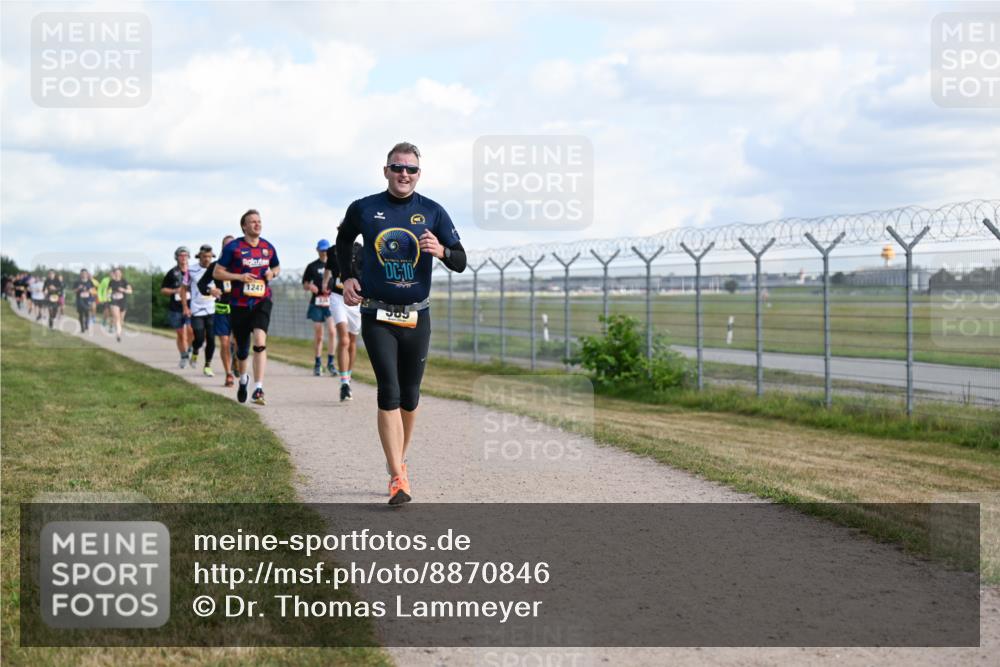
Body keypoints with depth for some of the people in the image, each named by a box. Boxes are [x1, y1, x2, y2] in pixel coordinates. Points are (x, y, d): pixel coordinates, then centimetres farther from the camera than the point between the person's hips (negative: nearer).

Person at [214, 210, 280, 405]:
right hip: (240, 304, -1)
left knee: (260, 342, -21)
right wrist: (239, 277, -16)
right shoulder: (233, 247, -5)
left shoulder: (268, 247, 7)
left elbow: (277, 267, 25)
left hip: (262, 301, 1)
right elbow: (217, 272, -3)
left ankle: (259, 389, -23)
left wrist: (272, 273, 1)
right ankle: (243, 378, 42)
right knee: (242, 349, 10)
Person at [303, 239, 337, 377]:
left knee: (332, 332, -16)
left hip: (331, 302, 0)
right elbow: (304, 285, 12)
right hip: (317, 303, 0)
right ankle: (318, 364, 13)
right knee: (318, 336, 3)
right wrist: (310, 286, -11)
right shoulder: (312, 266, 9)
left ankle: (330, 362, -10)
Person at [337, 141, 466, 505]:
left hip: (416, 317, 2)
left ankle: (399, 461, 32)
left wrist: (441, 251, -22)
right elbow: (343, 241, 20)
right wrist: (346, 277, 7)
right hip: (377, 316, -2)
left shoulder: (432, 212, 0)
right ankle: (397, 478, -15)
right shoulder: (363, 209, 0)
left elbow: (460, 262, -1)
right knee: (389, 392, -13)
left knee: (409, 395, 10)